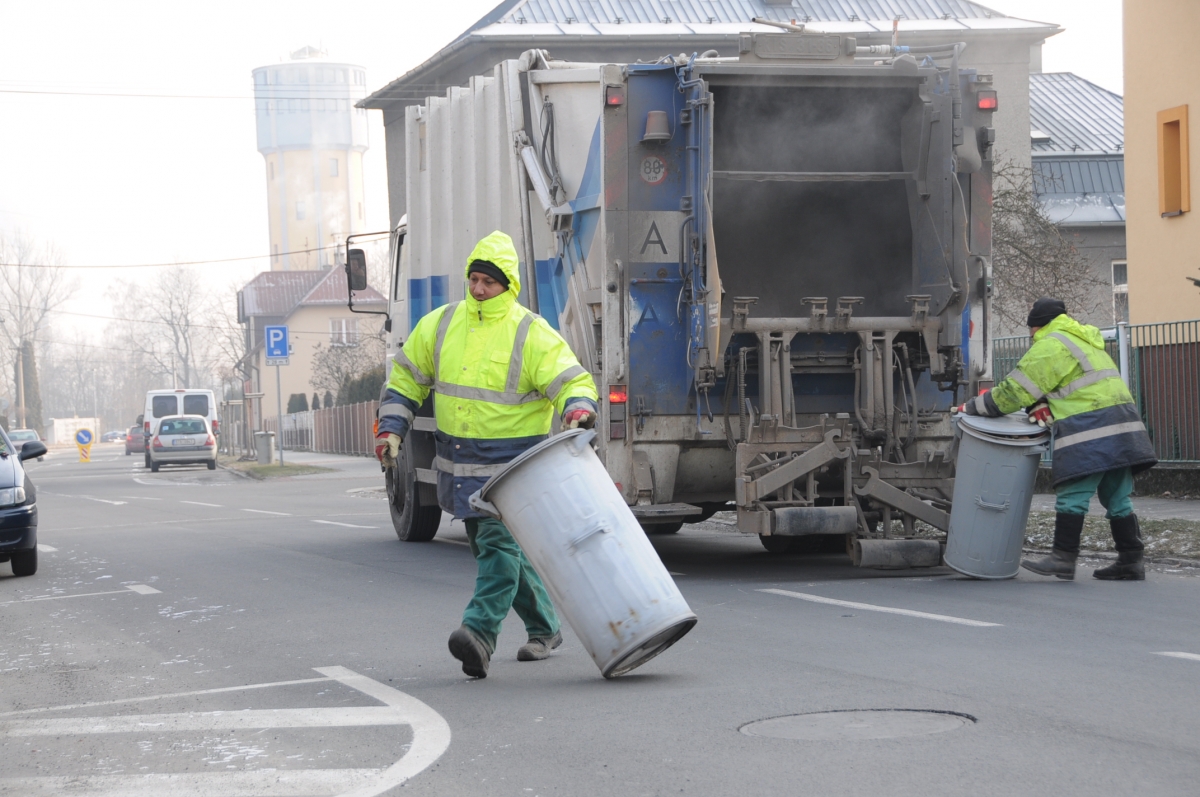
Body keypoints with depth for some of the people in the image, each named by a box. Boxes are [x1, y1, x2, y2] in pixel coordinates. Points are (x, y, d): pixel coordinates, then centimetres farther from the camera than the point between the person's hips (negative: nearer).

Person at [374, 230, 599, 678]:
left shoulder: (532, 334, -9)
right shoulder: (441, 325, 5)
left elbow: (572, 382, -15)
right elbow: (407, 379, 14)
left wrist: (578, 411, -37)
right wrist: (390, 429, 5)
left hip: (511, 464, -6)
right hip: (459, 463, 6)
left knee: (499, 542, -18)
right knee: (501, 547, 15)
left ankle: (480, 632, -28)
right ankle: (545, 629, 29)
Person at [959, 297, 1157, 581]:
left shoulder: (1049, 346, -5)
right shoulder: (1082, 339, 26)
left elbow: (1015, 390, -5)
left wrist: (973, 407, 3)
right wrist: (1042, 405, 5)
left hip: (1090, 429, -9)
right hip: (1120, 423, 9)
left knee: (1073, 496, -7)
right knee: (1117, 499, 10)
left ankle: (1063, 558, -7)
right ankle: (1131, 560, 9)